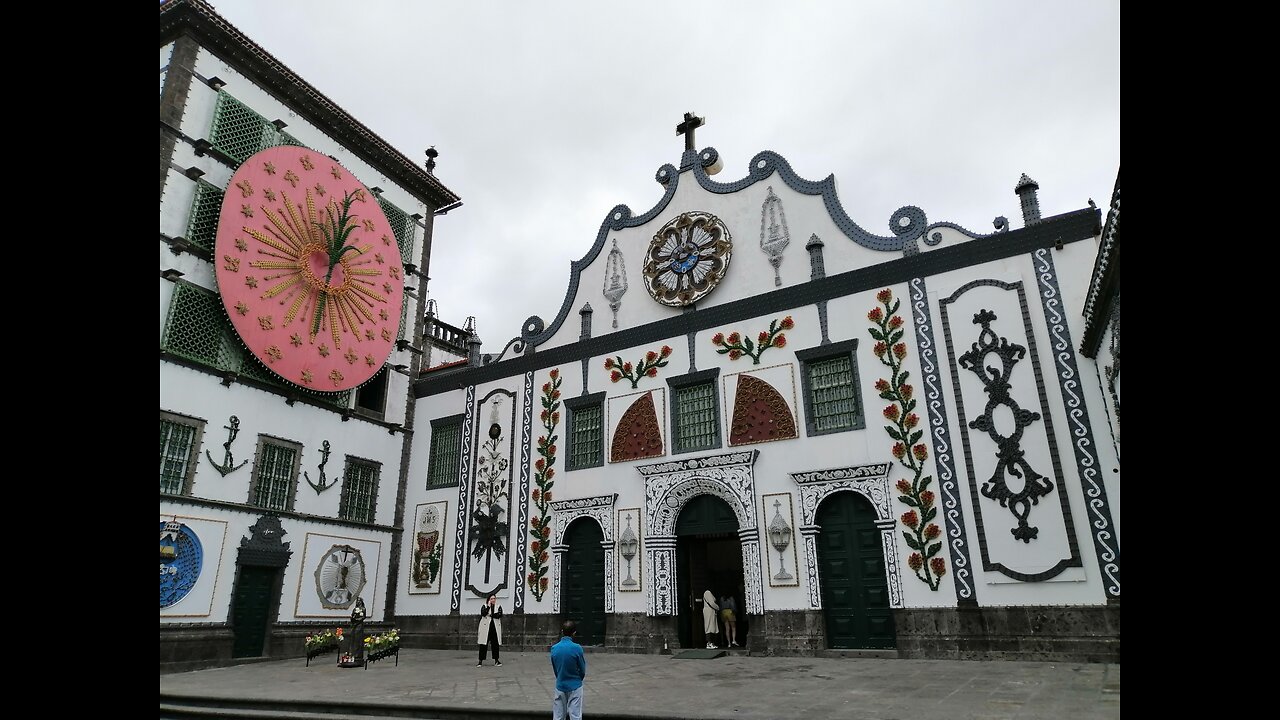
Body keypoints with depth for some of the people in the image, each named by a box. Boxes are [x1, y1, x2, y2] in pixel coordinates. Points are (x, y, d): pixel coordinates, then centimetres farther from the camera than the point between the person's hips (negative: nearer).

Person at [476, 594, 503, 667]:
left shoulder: (498, 607, 8)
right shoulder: (484, 606, 5)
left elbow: (499, 615, -9)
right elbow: (483, 614, -14)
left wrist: (490, 615, -12)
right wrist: (488, 606, -14)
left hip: (495, 627, 2)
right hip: (485, 627, -1)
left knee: (496, 644, 4)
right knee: (483, 644, -1)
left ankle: (496, 660, 13)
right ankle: (480, 661, 5)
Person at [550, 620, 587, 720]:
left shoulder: (554, 648, -6)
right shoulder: (577, 648, -17)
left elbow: (555, 669, 5)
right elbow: (582, 671, -6)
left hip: (560, 686, 3)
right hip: (575, 687, -3)